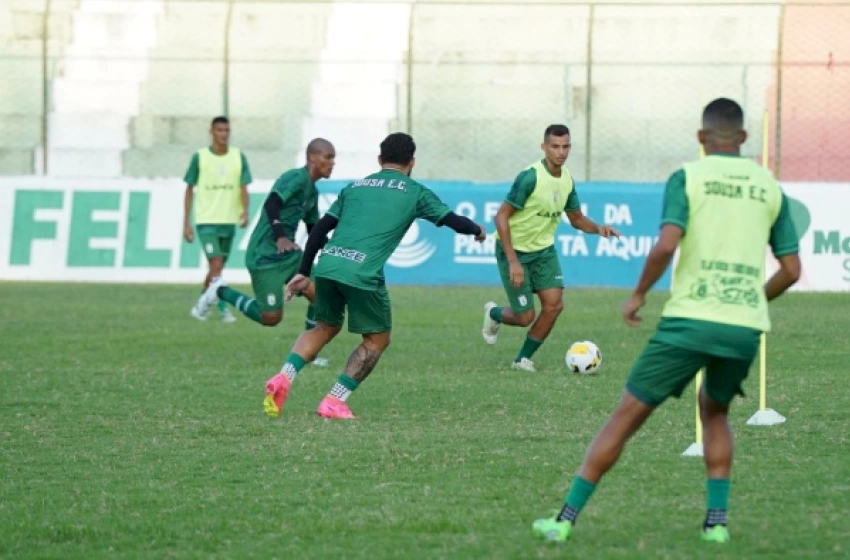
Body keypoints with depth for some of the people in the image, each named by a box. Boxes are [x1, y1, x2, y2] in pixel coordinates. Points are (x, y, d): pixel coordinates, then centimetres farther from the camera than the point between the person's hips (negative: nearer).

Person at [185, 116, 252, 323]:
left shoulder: (239, 157, 4)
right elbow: (189, 190, 3)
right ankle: (223, 308, -14)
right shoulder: (200, 157, -2)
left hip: (229, 221, 3)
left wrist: (245, 211, -19)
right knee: (216, 264, -15)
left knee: (216, 267, 12)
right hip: (206, 221, -3)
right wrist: (186, 223, 0)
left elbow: (243, 188, 1)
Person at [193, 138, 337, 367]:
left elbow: (314, 230, 24)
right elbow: (271, 203, -30)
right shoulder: (296, 178, -15)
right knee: (271, 318, -8)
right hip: (264, 257, -9)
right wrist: (280, 236, -42)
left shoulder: (312, 191, 15)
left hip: (289, 254, 9)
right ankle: (221, 292, 12)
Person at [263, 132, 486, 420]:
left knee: (326, 327, 26)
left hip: (327, 265, 5)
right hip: (363, 274, -5)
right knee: (377, 340, 14)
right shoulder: (415, 192, 12)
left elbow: (320, 229, 21)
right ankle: (334, 402, 3)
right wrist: (477, 230, 37)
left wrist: (304, 272, 27)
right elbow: (455, 222, 14)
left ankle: (283, 378, 4)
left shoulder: (355, 187, 24)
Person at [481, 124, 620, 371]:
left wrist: (598, 228, -12)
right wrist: (513, 262, -26)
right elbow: (501, 216, -22)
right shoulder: (530, 177, -24)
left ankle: (523, 359, 11)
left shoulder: (567, 180, -3)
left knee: (554, 304, -9)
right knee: (525, 317, -4)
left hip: (543, 249, 6)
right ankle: (493, 314, 33)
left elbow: (576, 218, 11)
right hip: (514, 249, -6)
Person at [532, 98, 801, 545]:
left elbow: (666, 244, -15)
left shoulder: (687, 178, 0)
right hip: (745, 328, 3)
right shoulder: (769, 187, 11)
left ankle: (566, 519, 3)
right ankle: (717, 519, 15)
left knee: (627, 415, 5)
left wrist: (638, 295, 0)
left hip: (690, 321, -3)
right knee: (715, 412, 30)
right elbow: (791, 270, 11)